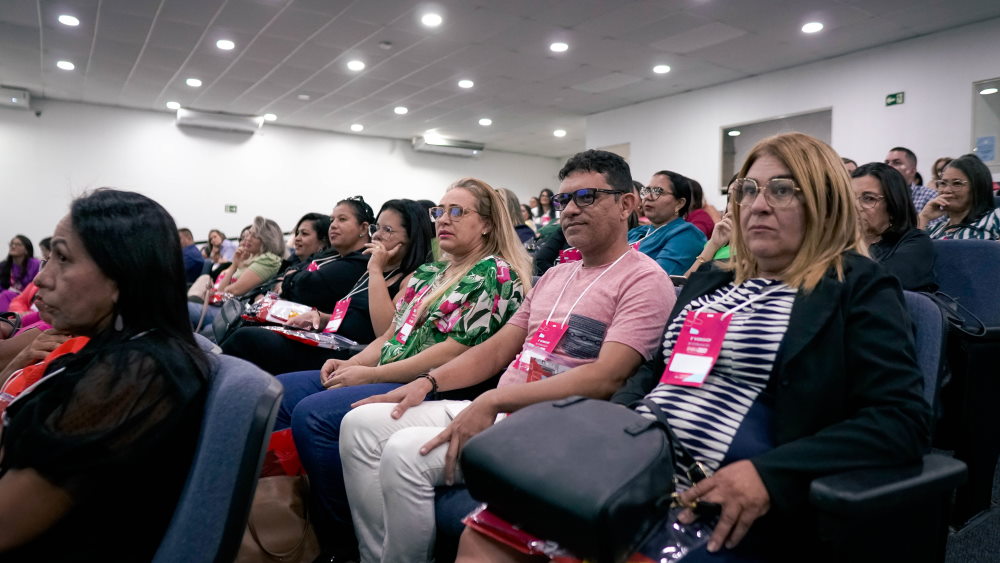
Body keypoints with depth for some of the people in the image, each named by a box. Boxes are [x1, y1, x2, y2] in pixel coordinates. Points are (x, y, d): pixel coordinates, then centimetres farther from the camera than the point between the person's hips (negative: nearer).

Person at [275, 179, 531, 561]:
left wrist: (369, 374, -15)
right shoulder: (429, 271, 19)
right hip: (384, 377, 9)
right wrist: (350, 364, -1)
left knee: (313, 414, -27)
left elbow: (454, 353, -18)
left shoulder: (495, 274, -9)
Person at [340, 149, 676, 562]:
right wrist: (429, 382, 3)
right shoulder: (554, 275, 19)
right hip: (496, 410, 9)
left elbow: (605, 377, -20)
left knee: (406, 452, -25)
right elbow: (497, 348, 17)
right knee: (362, 423, -2)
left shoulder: (645, 280, -7)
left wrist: (494, 400, -25)